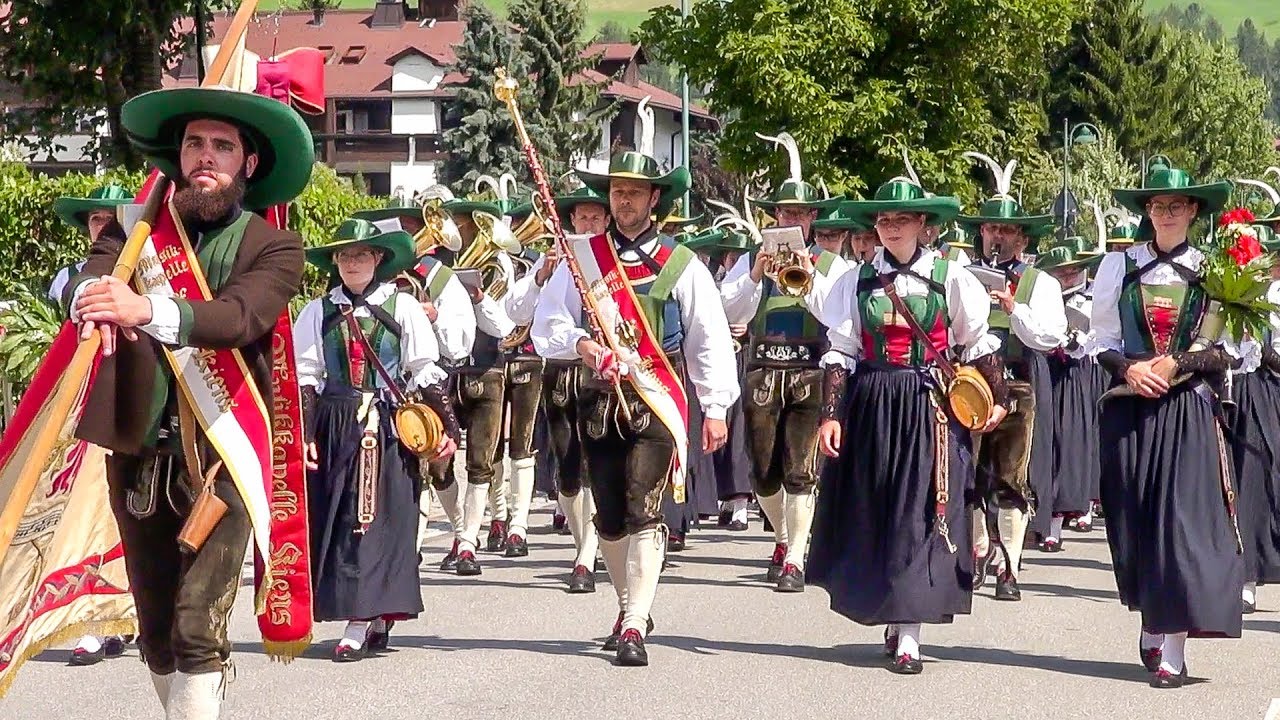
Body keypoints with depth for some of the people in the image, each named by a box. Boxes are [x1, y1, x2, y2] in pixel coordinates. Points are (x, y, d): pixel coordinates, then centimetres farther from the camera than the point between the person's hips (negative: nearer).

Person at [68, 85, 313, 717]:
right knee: (155, 631, 13)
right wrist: (94, 295, -35)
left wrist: (148, 309, -37)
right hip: (138, 453, 4)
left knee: (198, 628, -12)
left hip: (219, 457, -3)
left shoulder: (274, 248, 1)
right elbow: (92, 273, -10)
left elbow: (240, 316, -19)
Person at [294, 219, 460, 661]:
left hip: (388, 429, -3)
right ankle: (374, 621, 13)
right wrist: (302, 435, -2)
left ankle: (362, 623, -5)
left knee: (378, 516, -6)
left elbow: (426, 375, 2)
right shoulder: (318, 312, 9)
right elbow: (305, 378, 6)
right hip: (334, 427, 3)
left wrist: (446, 428, -4)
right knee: (332, 520, 3)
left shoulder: (402, 307, 4)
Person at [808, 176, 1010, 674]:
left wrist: (999, 399, 4)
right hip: (870, 405, 2)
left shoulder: (949, 278, 0)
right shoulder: (857, 281, 4)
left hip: (930, 409, -2)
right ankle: (894, 617, 26)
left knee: (920, 513, -5)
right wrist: (831, 415, -4)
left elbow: (979, 345, 7)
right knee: (871, 513, 8)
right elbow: (840, 354, 3)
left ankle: (907, 637, -2)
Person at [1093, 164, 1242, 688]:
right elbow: (1102, 334, 8)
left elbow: (1225, 345, 1)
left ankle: (1172, 648, -8)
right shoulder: (1119, 266, 7)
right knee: (1136, 517, 5)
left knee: (1181, 518, -8)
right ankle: (1152, 623, 23)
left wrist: (1176, 364, -13)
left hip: (1187, 409, -2)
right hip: (1130, 407, 2)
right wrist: (1129, 368, -9)